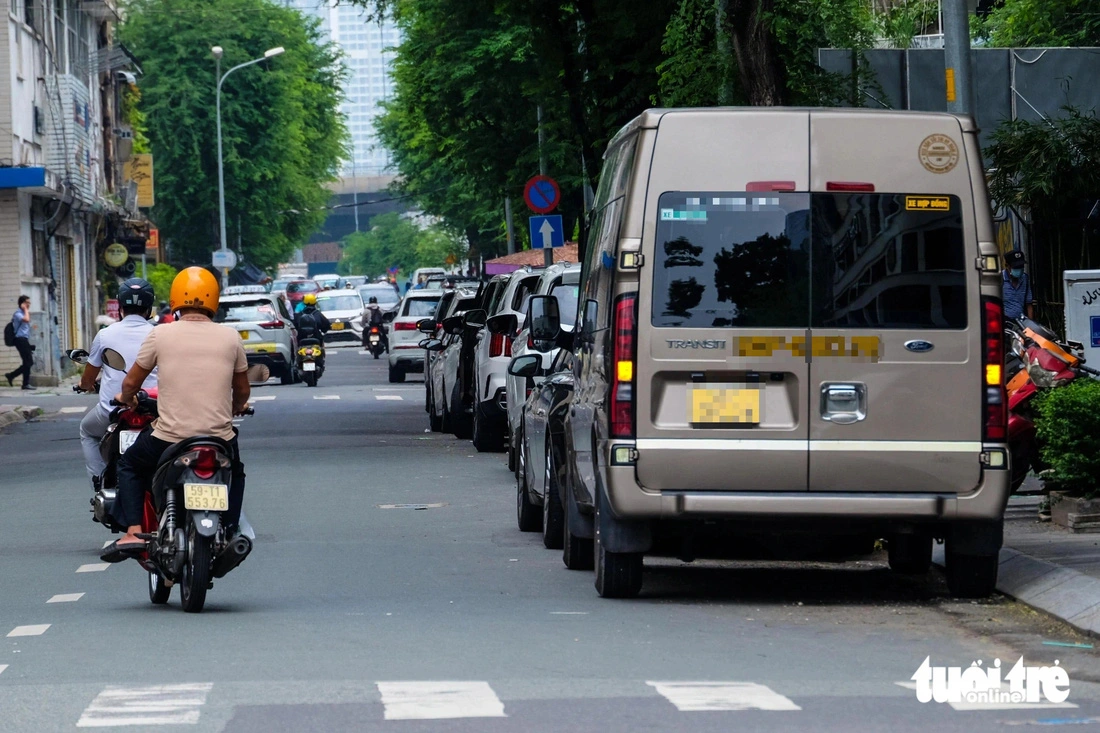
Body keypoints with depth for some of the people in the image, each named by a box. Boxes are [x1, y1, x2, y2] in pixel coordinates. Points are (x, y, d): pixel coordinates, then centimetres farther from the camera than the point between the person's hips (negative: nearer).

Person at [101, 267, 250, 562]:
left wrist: (125, 398, 29)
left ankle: (133, 532, 10)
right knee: (235, 474, 34)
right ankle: (229, 535, 21)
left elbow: (131, 383, 6)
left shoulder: (161, 335, -3)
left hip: (169, 438, -2)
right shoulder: (230, 338, 2)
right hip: (220, 440, 2)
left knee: (129, 465, 27)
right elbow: (242, 392, 13)